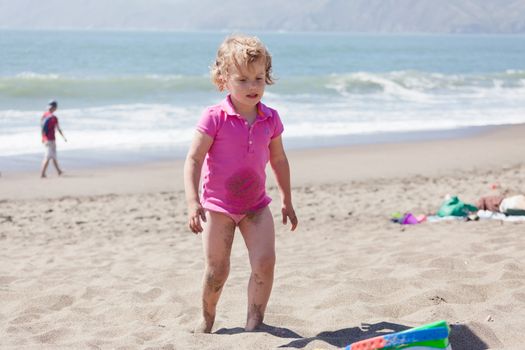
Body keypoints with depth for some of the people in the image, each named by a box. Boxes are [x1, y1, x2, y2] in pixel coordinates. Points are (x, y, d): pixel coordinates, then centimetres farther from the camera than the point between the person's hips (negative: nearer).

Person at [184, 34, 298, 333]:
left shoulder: (270, 119, -1)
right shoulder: (215, 118, -15)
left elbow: (279, 160, 12)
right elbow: (193, 159, -15)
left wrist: (287, 201, 16)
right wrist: (192, 202, -26)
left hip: (256, 204, 3)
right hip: (218, 205, -3)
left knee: (265, 261, -12)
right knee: (217, 270, 5)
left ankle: (254, 322, -1)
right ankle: (207, 319, 30)